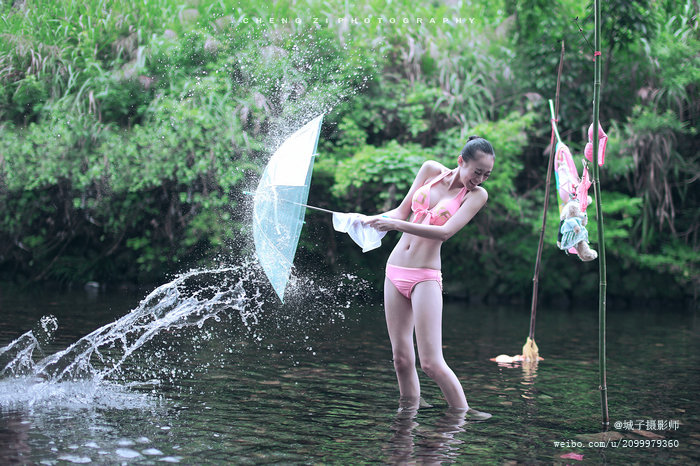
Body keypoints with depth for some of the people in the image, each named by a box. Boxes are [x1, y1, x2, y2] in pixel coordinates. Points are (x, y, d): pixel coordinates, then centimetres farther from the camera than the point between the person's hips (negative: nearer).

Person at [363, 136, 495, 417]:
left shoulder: (476, 195, -4)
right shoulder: (431, 170, 8)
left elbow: (445, 232, -17)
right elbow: (403, 211, 14)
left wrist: (396, 225, -23)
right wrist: (370, 219, -5)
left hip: (426, 277, -4)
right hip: (395, 271, 4)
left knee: (431, 363, -13)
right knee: (401, 358, 5)